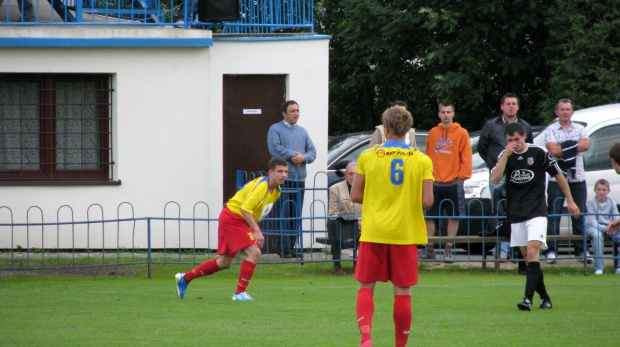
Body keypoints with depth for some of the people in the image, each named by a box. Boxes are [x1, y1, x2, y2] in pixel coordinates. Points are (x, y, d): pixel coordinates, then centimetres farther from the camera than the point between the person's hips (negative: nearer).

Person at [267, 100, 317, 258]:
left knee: (296, 215, 6)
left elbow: (312, 151, 10)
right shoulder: (275, 129, 2)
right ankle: (284, 249, -10)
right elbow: (275, 148, -13)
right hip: (283, 178, -6)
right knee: (284, 215, -10)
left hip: (300, 178, 6)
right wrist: (293, 156, -10)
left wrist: (303, 157, -11)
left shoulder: (302, 132, 18)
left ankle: (292, 246, 11)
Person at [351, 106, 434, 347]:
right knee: (403, 291, 7)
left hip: (373, 233, 0)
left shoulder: (367, 157, -1)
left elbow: (355, 195, 1)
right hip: (405, 234, 0)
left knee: (366, 287, 7)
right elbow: (427, 201, -6)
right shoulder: (422, 160, -1)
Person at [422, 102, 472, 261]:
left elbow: (466, 158, -2)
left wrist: (461, 177, -8)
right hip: (435, 182, 3)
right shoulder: (433, 133, 8)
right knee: (429, 216, 2)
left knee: (454, 217, 1)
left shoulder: (461, 133, -1)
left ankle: (449, 250, 9)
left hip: (453, 182, -3)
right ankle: (429, 249, 8)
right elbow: (428, 157, 12)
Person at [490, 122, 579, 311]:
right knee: (528, 257, 7)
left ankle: (528, 298, -26)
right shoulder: (505, 155, 3)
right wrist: (506, 155, -18)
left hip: (536, 212, -4)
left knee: (532, 251, -18)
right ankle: (544, 297, 18)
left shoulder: (538, 153, -5)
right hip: (516, 214, 4)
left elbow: (558, 175, 7)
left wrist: (570, 201, 9)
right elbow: (495, 179, -11)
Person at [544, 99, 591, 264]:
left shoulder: (580, 129, 11)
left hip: (577, 178, 3)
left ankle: (581, 250, 11)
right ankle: (551, 250, -3)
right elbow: (553, 150, -14)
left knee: (579, 216, 5)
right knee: (553, 215, -4)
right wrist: (575, 146, -9)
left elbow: (586, 145, -8)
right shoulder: (551, 130, 1)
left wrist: (565, 146, -14)